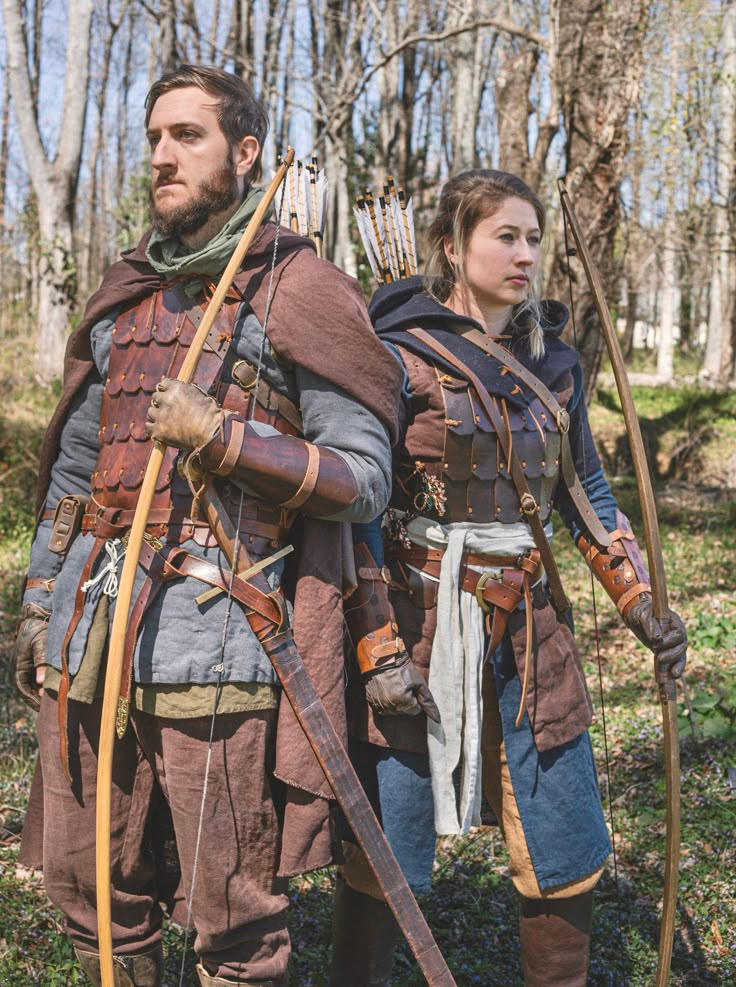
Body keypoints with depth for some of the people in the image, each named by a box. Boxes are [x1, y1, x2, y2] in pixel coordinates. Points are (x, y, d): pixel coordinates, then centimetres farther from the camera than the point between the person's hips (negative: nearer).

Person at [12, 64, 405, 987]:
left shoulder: (299, 293, -2)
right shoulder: (124, 296, 16)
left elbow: (363, 477, -7)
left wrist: (222, 436, -17)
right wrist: (38, 603, 19)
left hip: (214, 642, -6)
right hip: (88, 640, 6)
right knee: (88, 890, 15)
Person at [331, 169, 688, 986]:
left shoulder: (552, 360, 8)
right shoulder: (401, 356, -8)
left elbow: (585, 493, 16)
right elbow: (355, 511, -10)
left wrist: (640, 604, 6)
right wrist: (377, 647, -17)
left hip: (529, 629, 5)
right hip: (421, 624, -5)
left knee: (567, 853, 11)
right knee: (384, 853, 4)